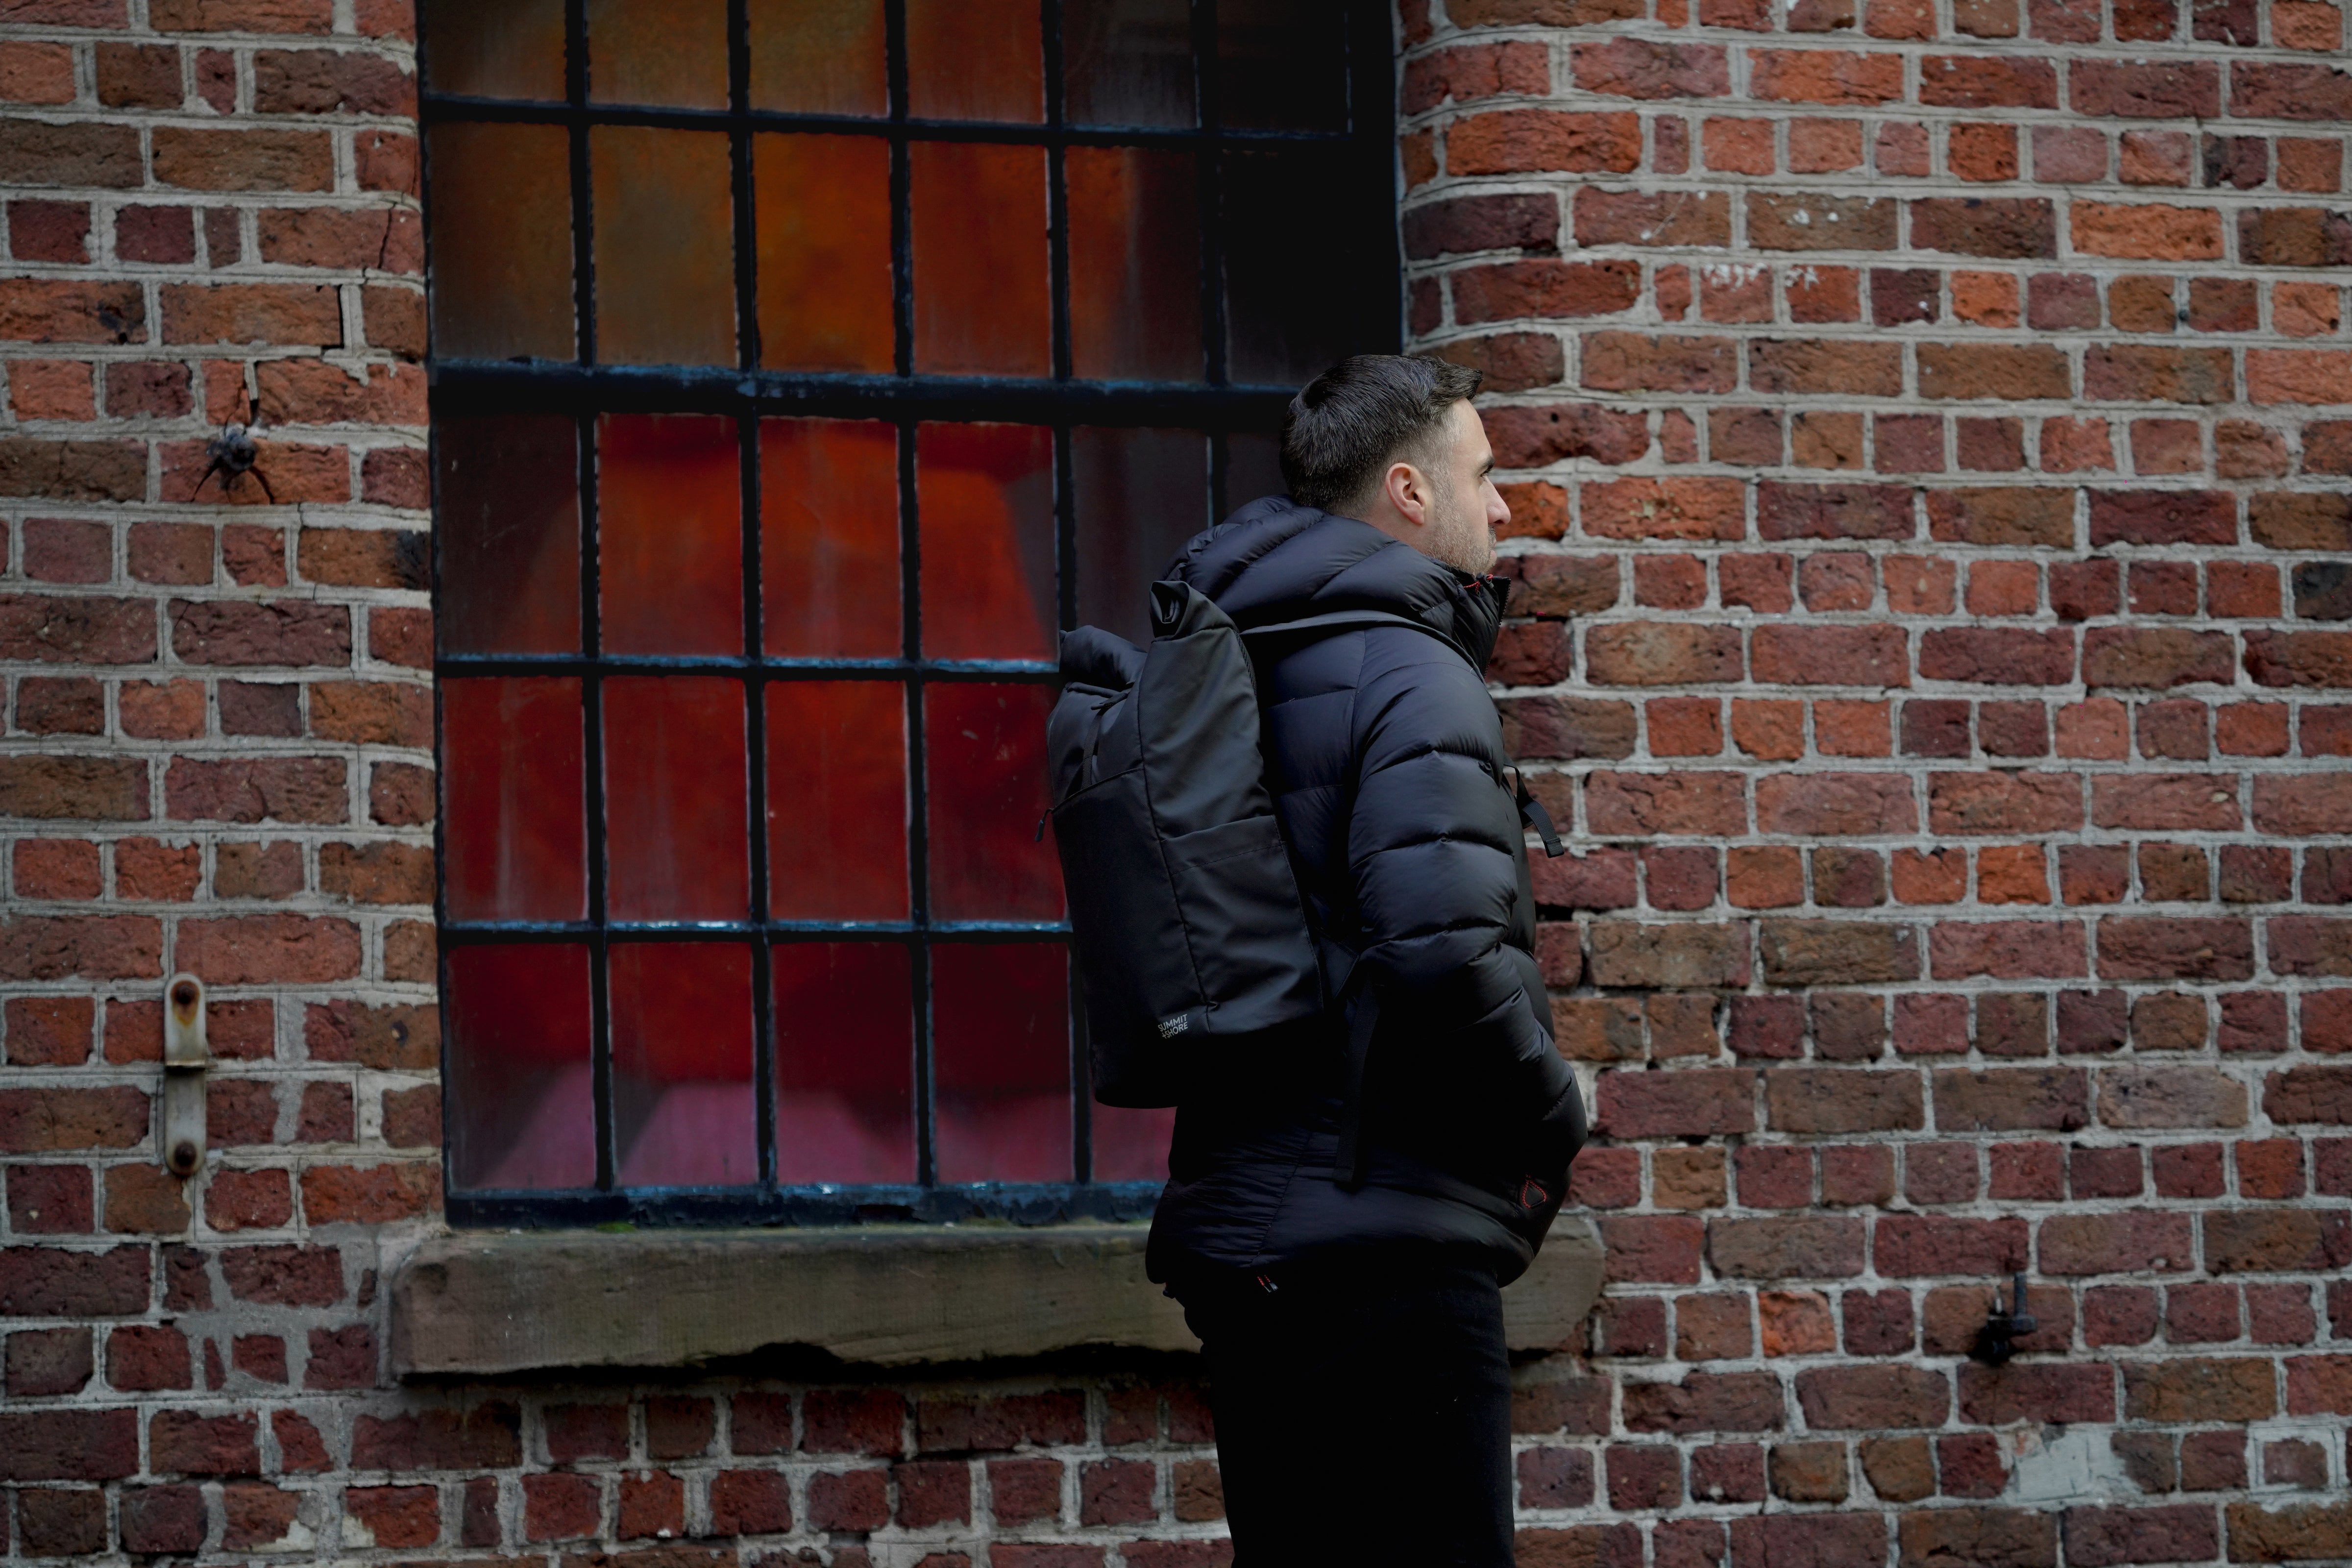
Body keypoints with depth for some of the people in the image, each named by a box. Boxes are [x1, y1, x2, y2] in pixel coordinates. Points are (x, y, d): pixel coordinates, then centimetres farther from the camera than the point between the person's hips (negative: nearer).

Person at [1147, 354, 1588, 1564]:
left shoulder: (1247, 674, 15)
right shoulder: (1410, 681, -12)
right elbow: (1443, 953, -25)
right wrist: (1552, 1112, -8)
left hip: (1246, 1243, 9)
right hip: (1386, 1243, -9)